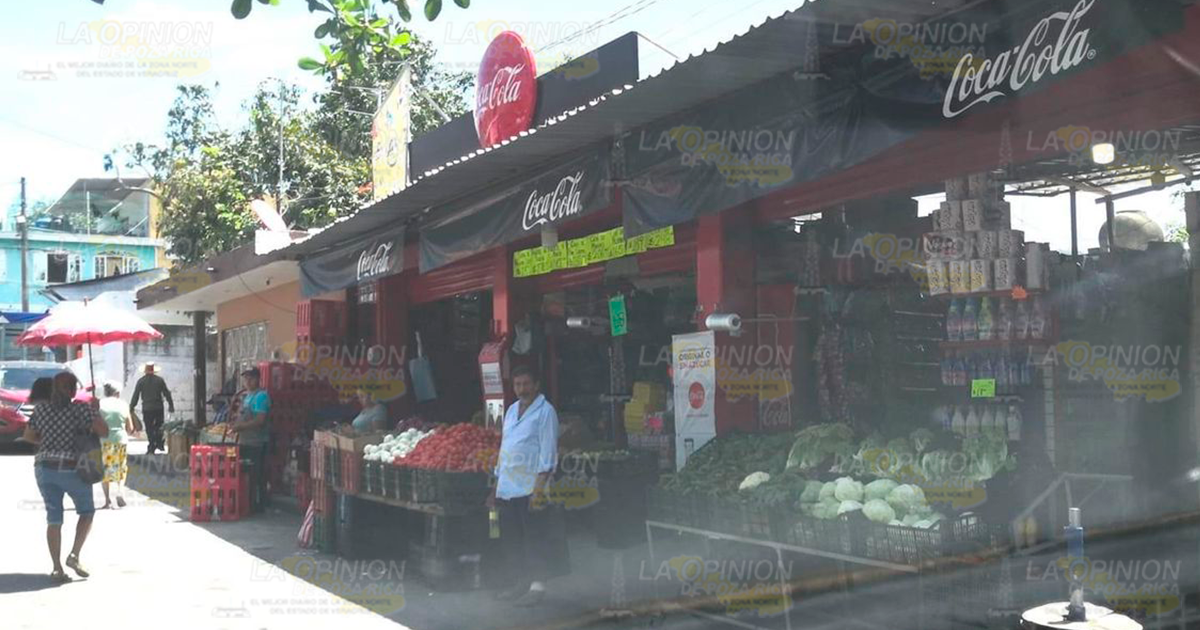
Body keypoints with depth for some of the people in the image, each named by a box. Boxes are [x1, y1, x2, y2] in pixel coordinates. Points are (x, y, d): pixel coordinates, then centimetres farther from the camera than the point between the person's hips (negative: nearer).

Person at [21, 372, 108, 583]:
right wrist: (96, 411, 0)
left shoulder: (41, 409, 4)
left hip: (44, 468, 4)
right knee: (87, 511, 16)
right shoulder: (81, 409, -10)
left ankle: (57, 568, 6)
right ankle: (74, 555, 1)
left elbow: (28, 436, 15)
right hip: (72, 469, -4)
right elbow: (104, 432, -14)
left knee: (54, 519, 9)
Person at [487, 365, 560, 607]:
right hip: (507, 488, 8)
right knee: (510, 539, 12)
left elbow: (548, 452, -11)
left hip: (530, 488, -8)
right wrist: (496, 486, 19)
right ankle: (519, 583, 22)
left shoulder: (545, 411, -6)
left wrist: (539, 487, -18)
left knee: (535, 540, -4)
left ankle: (537, 587, 2)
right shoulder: (512, 410, 17)